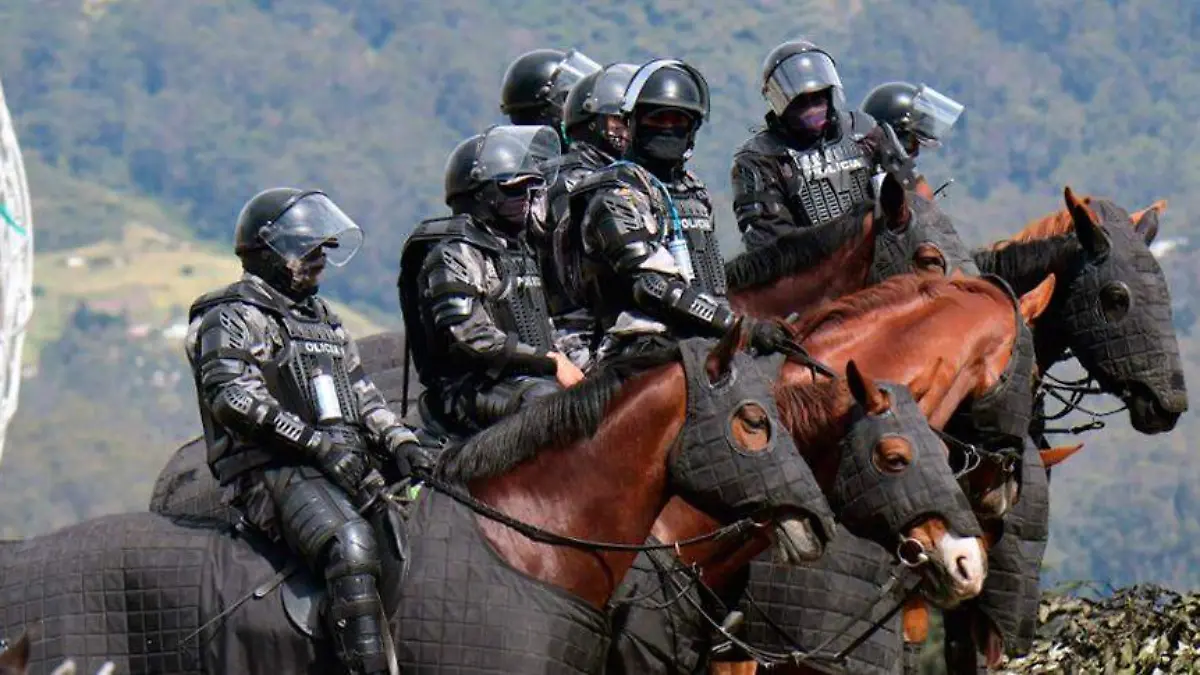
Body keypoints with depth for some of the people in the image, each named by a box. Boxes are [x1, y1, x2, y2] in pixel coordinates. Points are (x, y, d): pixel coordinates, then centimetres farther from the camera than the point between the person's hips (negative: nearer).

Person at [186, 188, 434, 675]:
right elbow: (234, 397, -13)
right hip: (274, 471, -9)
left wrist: (398, 442, 5)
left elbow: (362, 396, 26)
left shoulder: (324, 320, 27)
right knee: (351, 543, -35)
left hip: (352, 469, 9)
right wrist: (316, 443, -20)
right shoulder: (231, 319, 1)